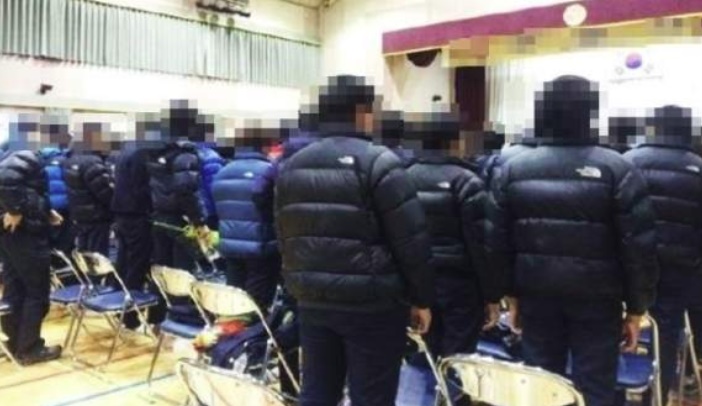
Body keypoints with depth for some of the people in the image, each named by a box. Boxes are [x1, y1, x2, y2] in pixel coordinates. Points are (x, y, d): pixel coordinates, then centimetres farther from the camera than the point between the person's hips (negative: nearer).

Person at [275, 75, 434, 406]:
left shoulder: (292, 166, 7)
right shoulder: (378, 162, -13)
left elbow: (284, 239, 12)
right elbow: (412, 241, -14)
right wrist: (421, 298, -3)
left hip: (313, 302, 6)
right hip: (372, 305, -6)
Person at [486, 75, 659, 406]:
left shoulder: (512, 169, -1)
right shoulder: (617, 170, -9)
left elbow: (497, 242, 3)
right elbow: (639, 247, -10)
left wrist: (511, 292, 13)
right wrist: (637, 307, 0)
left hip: (536, 295, 3)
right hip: (597, 299, -2)